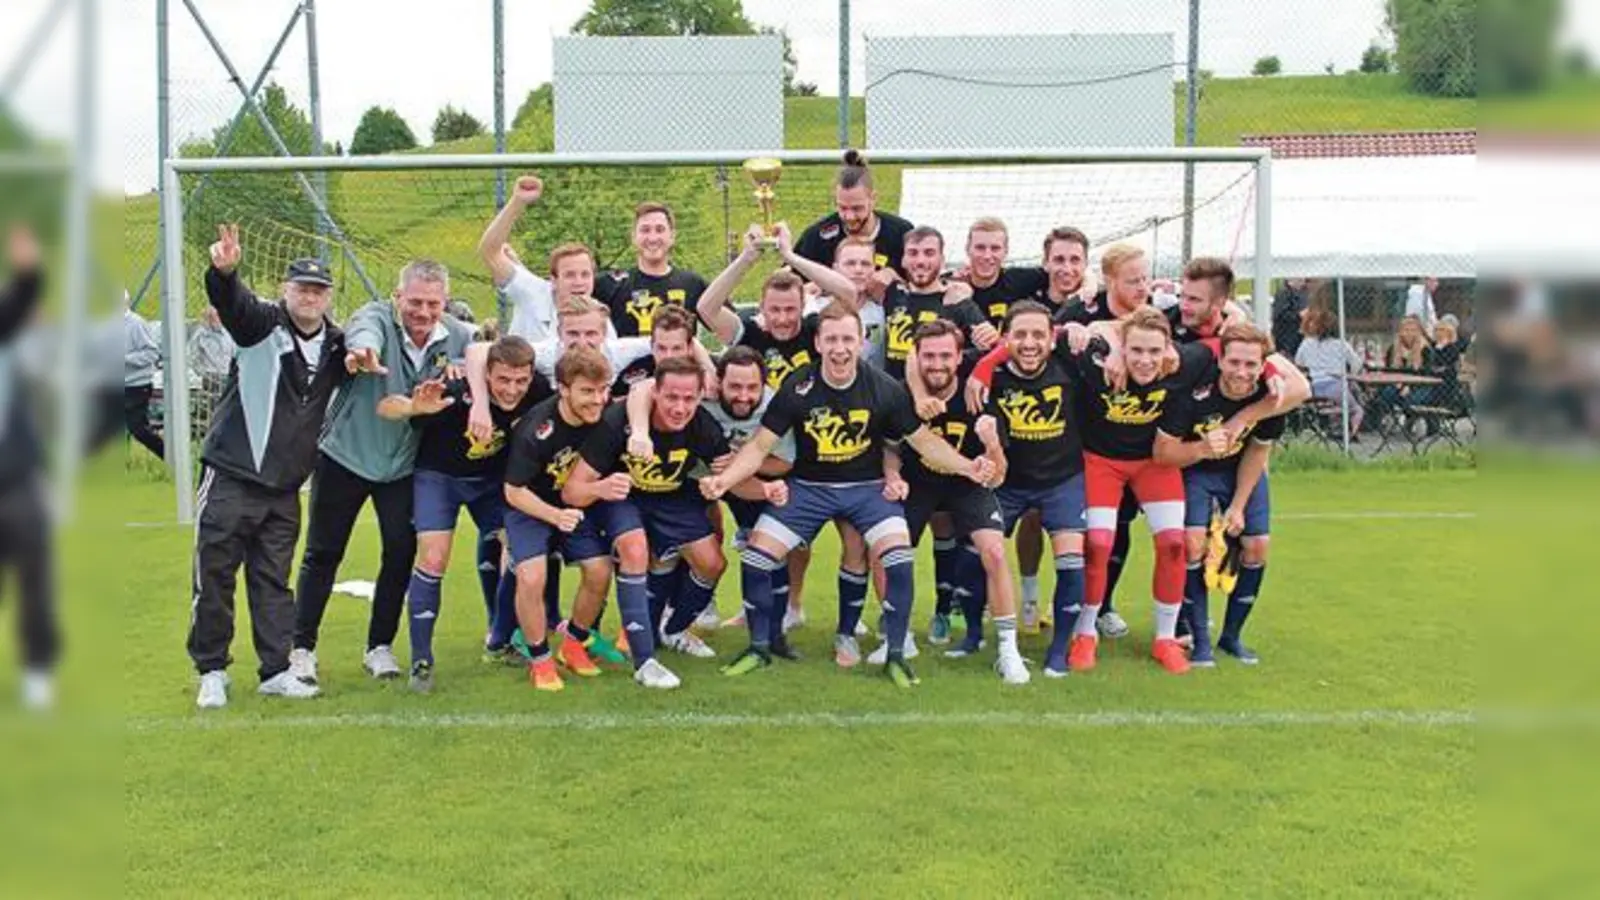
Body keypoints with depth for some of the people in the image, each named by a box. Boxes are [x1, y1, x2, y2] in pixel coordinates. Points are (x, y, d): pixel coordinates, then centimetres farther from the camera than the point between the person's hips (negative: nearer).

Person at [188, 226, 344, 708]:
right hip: (230, 478, -4)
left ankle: (276, 671, 17)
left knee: (273, 581, 11)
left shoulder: (335, 345, 8)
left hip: (284, 487, 4)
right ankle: (212, 671, 15)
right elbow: (230, 302, -27)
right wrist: (224, 271, -50)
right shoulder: (262, 324, -6)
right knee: (214, 577, 3)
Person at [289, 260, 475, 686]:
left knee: (402, 553, 3)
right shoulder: (376, 316, -19)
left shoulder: (456, 336, -6)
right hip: (345, 454, -3)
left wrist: (461, 370, -18)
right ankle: (302, 648, 18)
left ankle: (380, 646, 19)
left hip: (403, 462, 3)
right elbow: (364, 333, -41)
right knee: (323, 554, 6)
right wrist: (361, 351, -66)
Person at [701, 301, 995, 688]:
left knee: (899, 558, -23)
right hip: (808, 486, 1)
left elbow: (924, 440, -3)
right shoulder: (796, 389, -13)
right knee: (755, 557, -11)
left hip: (868, 486, -1)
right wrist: (724, 478, -25)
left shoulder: (885, 389, -12)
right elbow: (759, 445, -10)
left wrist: (967, 466, -18)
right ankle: (759, 648, 13)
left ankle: (895, 656, -2)